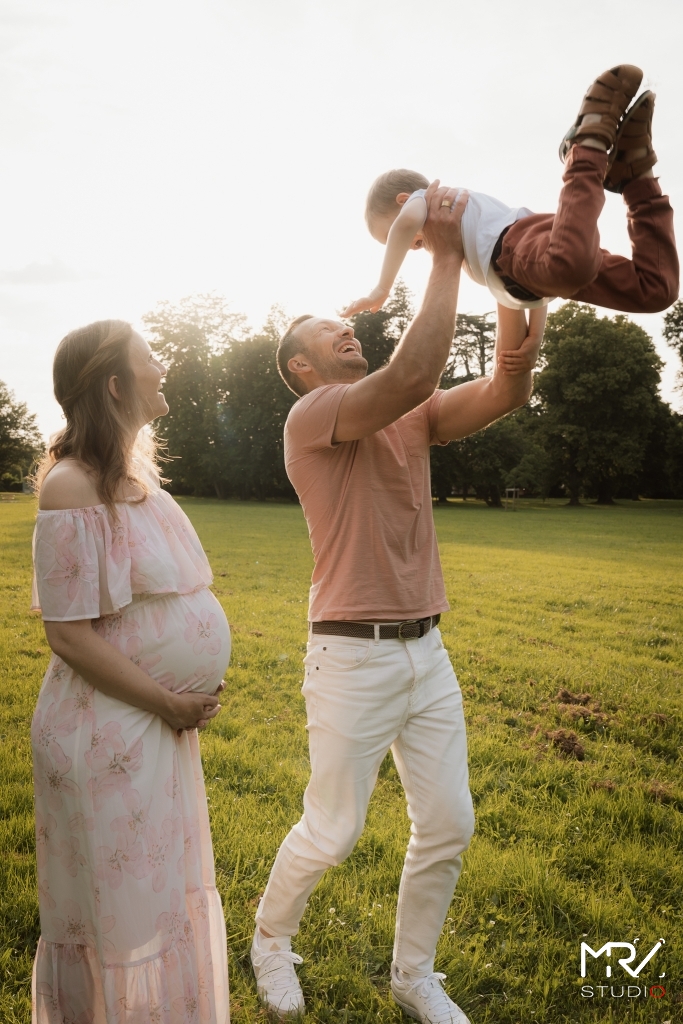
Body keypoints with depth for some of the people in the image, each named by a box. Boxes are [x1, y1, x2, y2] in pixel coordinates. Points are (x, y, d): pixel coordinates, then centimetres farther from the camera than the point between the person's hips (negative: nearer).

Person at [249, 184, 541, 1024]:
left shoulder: (413, 418, 10)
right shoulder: (311, 417, -11)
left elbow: (505, 393, -2)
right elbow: (412, 375, -28)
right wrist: (443, 258, -20)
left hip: (426, 651, 7)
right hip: (353, 657, -6)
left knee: (448, 824, 11)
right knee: (332, 831, 7)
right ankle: (270, 939, 37)